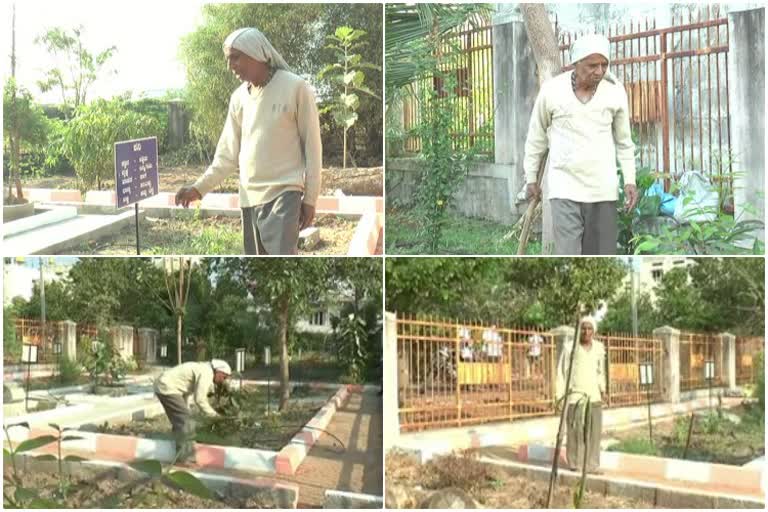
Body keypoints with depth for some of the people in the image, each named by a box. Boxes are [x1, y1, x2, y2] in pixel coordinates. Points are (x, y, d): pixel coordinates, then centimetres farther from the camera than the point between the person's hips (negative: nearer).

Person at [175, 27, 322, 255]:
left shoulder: (295, 88, -7)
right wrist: (200, 187, 4)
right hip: (249, 197, 6)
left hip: (284, 193, -6)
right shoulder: (239, 97, 10)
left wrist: (310, 198, -6)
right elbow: (228, 153, 14)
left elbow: (312, 145, -5)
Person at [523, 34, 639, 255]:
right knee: (568, 255, -10)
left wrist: (630, 180, 3)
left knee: (601, 254, 6)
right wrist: (531, 177, 12)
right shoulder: (551, 90, -6)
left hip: (603, 188, 2)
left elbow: (623, 140, 10)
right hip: (564, 187, -2)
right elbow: (536, 136, 7)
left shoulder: (615, 90, -1)